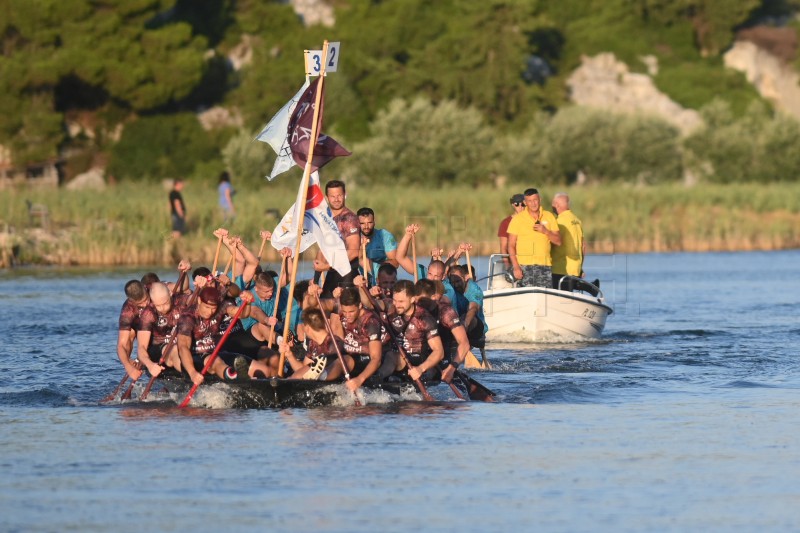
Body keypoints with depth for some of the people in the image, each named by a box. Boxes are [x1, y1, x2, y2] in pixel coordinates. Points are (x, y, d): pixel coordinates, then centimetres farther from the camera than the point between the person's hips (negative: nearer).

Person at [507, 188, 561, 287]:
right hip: (525, 265, -2)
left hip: (545, 264, 2)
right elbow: (511, 246, 2)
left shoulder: (549, 217, 11)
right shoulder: (518, 219, 3)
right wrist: (516, 267, -9)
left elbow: (558, 241, 11)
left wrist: (546, 231, -8)